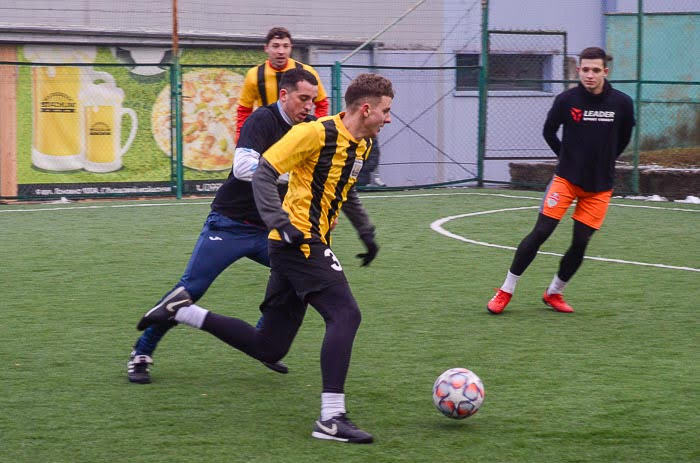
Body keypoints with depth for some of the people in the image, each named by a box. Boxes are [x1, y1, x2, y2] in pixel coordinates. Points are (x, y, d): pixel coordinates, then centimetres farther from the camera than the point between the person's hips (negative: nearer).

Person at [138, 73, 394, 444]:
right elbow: (262, 174, -14)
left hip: (299, 247, 9)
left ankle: (183, 312, 18)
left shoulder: (362, 145, 13)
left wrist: (366, 232, 25)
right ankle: (331, 419, -19)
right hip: (300, 242, -9)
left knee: (267, 347, 9)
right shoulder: (316, 133, -13)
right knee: (345, 314, -19)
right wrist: (282, 223, -23)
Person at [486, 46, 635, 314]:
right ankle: (506, 291, 2)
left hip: (600, 186, 2)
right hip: (567, 179, -1)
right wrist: (568, 158, 8)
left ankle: (554, 293, 22)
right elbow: (549, 132, 8)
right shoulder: (566, 100, -9)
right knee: (540, 232, -9)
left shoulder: (621, 103, -6)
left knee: (580, 243, 1)